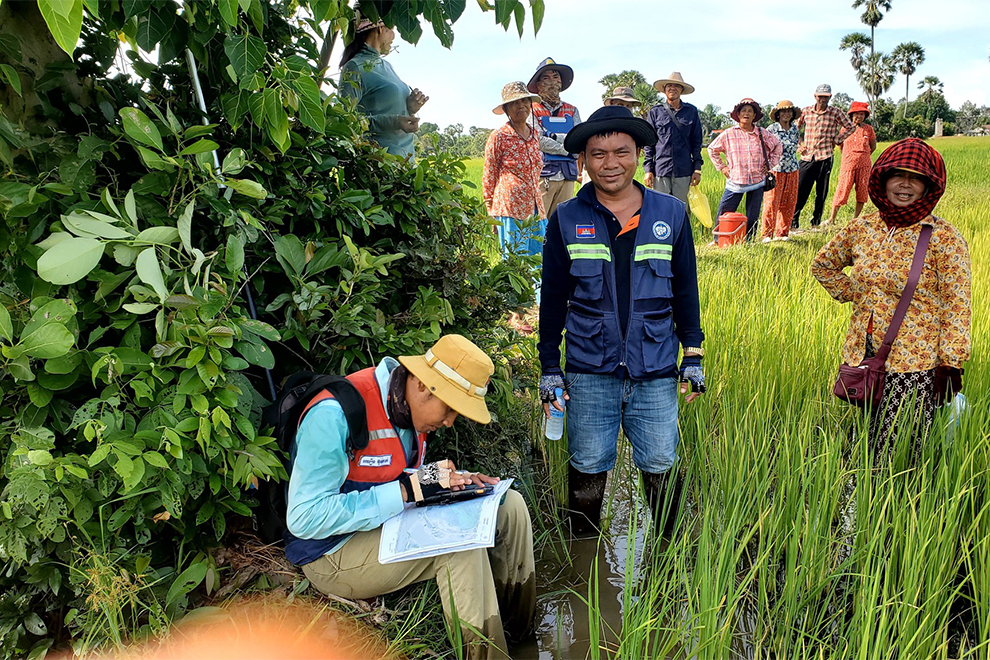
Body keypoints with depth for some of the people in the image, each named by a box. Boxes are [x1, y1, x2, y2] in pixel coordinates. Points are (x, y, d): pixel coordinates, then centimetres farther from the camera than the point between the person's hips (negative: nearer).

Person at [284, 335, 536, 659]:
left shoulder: (411, 408, 0)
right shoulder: (334, 414, -27)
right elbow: (304, 517, -29)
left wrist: (452, 480, -7)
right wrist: (407, 489, -30)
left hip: (392, 524, 9)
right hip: (334, 552, -8)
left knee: (510, 505, -1)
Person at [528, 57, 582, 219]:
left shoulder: (572, 111, 16)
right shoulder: (533, 110, 4)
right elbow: (539, 142, -10)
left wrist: (554, 136, -9)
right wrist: (567, 150, -5)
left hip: (567, 176, 4)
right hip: (542, 175, -4)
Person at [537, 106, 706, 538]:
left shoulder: (671, 215, 3)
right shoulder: (566, 221, 0)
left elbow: (686, 290, 10)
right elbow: (553, 299, 5)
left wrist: (693, 356, 9)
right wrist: (549, 367, 5)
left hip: (656, 371, 1)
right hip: (589, 371, 0)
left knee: (661, 466, 7)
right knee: (587, 469, 9)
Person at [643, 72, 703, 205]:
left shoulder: (691, 111, 10)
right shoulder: (655, 112, 6)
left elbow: (696, 141, 13)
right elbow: (649, 143, 7)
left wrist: (697, 168, 6)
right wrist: (647, 169, 0)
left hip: (684, 171, 1)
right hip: (660, 170, -1)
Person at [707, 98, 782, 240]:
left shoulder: (762, 134, 5)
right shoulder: (728, 134, 0)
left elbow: (777, 145, 22)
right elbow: (712, 149, 13)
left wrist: (770, 164, 13)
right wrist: (721, 166, 7)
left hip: (757, 181, 2)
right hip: (735, 181, -1)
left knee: (752, 217, 5)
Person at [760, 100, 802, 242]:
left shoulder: (794, 128, 9)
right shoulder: (772, 129, -5)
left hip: (792, 170, 5)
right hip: (775, 170, -5)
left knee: (789, 203, 5)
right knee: (772, 202, -9)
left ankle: (782, 233, 16)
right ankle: (767, 234, 0)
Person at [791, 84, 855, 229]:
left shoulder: (835, 113, 3)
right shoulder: (806, 111, 6)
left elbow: (850, 127, 14)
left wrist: (837, 140, 5)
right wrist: (798, 145, 9)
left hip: (825, 157, 0)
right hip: (807, 156, 0)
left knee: (821, 193, 5)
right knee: (800, 190, -4)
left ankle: (816, 221, 16)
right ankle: (793, 221, 6)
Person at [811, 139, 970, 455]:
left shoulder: (943, 238, -9)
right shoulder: (862, 227, 4)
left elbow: (957, 307, -9)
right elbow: (822, 265, 21)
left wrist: (950, 366, -11)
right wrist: (853, 295, 8)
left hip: (913, 368, -4)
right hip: (862, 356, 5)